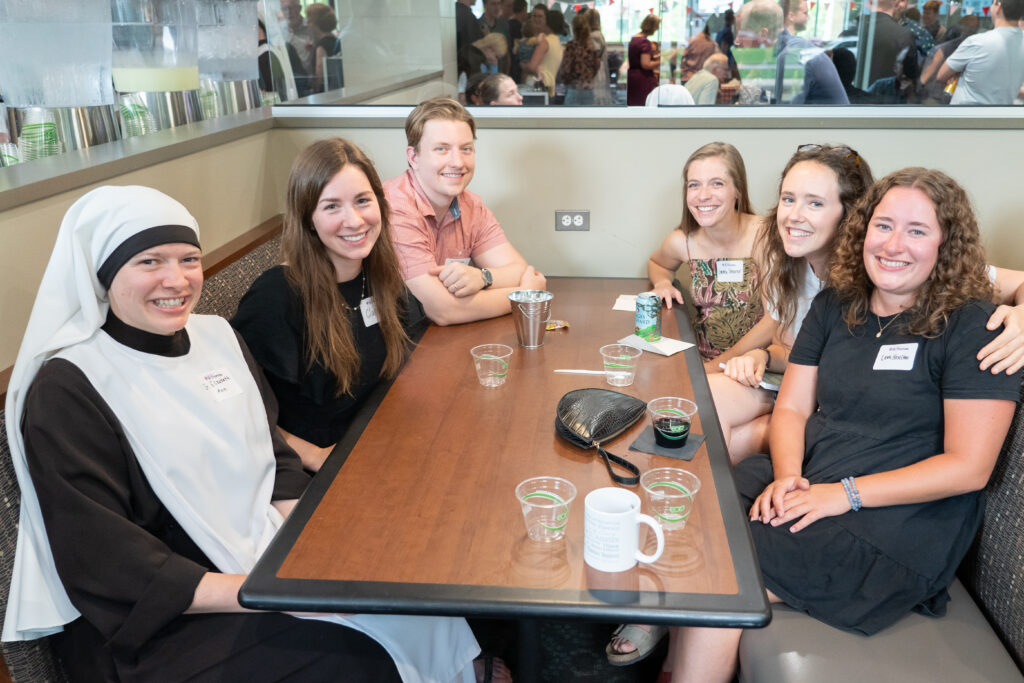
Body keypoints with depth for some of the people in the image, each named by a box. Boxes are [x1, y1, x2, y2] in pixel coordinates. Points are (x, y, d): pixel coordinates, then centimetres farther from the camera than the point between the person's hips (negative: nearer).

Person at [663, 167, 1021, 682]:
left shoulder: (972, 326, -8)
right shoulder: (835, 306, 10)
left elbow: (967, 467, -12)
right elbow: (792, 408, 9)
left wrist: (845, 494, -16)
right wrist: (787, 477, -11)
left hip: (896, 526, -5)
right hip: (803, 483, 6)